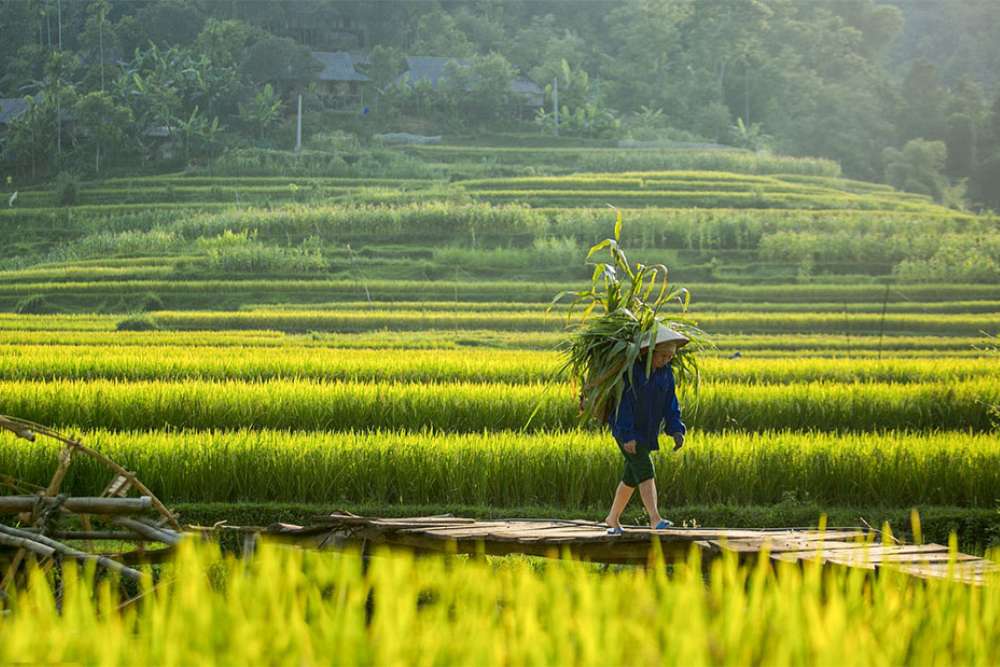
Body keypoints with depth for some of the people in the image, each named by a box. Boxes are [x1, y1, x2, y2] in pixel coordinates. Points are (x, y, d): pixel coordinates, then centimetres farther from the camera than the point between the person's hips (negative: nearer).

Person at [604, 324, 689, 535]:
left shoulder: (666, 372, 2)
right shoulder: (630, 369, -19)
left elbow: (670, 403, 5)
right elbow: (623, 402, -20)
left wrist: (676, 430, -8)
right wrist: (627, 436, -23)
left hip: (647, 431, 7)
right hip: (626, 429, -7)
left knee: (631, 477, 14)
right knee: (645, 471, -20)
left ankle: (613, 518, 28)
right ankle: (655, 519, -30)